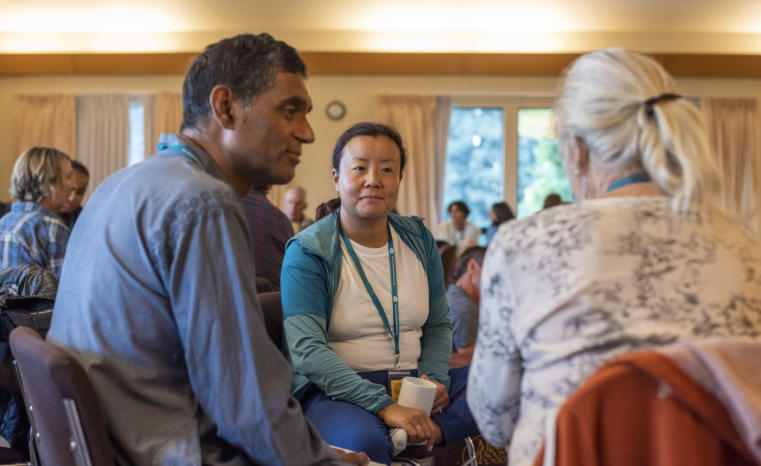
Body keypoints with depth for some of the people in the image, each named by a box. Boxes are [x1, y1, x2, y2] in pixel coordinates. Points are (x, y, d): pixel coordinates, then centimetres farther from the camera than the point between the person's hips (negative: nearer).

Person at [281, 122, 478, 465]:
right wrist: (383, 405, -28)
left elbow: (438, 325, 17)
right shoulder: (307, 253, -7)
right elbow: (306, 349, -18)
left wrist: (434, 378, -5)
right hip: (336, 390, -6)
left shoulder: (419, 240, 10)